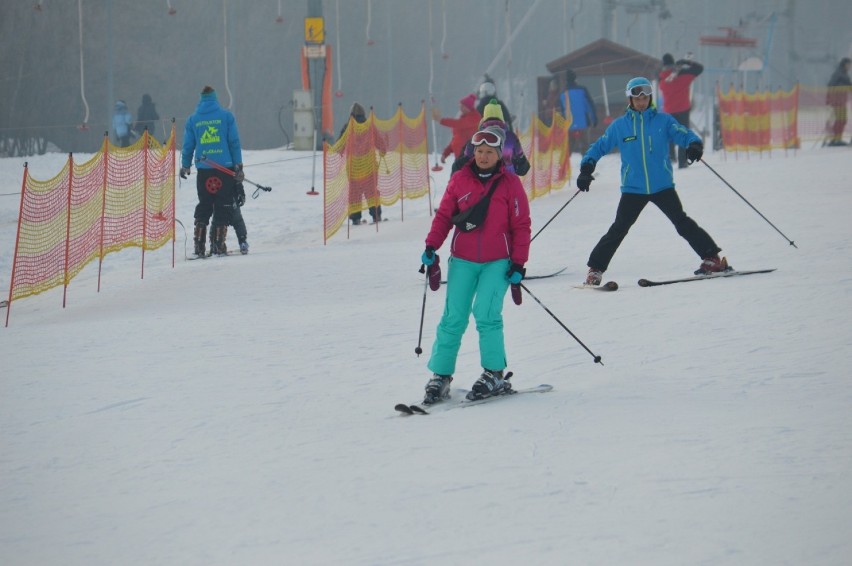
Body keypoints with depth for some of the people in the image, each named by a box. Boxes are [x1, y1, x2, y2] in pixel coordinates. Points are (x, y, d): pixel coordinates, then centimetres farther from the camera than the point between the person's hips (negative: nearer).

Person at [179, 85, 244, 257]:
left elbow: (188, 145, 10)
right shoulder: (226, 116, 0)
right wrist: (238, 167, 2)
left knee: (203, 207, 12)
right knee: (223, 207, 3)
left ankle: (199, 246, 5)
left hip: (203, 170, 2)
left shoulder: (192, 120, 6)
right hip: (225, 168, -2)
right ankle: (218, 245, -4)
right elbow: (235, 143, -1)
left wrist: (185, 166, 23)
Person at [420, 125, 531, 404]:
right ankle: (440, 376, 3)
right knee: (453, 318, -3)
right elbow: (444, 215, 8)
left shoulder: (510, 183, -1)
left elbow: (521, 226, 1)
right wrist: (431, 246, -5)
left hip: (497, 261, -2)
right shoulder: (460, 180, 4)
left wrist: (518, 263, -4)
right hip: (463, 260, 2)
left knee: (486, 313, -15)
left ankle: (494, 375, -3)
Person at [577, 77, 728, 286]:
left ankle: (711, 258, -2)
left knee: (682, 223, -7)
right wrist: (586, 168, -3)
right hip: (633, 189, 1)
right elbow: (599, 147, 11)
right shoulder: (619, 126, 5)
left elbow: (683, 134, -5)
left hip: (662, 186, -1)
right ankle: (595, 268, 3)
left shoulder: (663, 120, 2)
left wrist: (694, 145, -28)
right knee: (619, 229, -4)